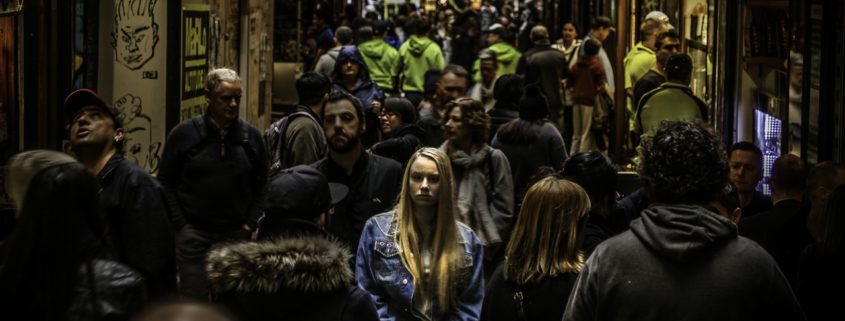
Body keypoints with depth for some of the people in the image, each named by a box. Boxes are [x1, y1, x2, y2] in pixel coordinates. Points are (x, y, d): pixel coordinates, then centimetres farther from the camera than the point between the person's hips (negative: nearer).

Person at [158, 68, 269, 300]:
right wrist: (181, 226, -5)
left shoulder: (251, 136, 5)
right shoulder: (184, 134, -2)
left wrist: (250, 224, 1)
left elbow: (262, 185, 11)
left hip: (238, 236, 2)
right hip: (194, 235, -2)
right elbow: (165, 182, 1)